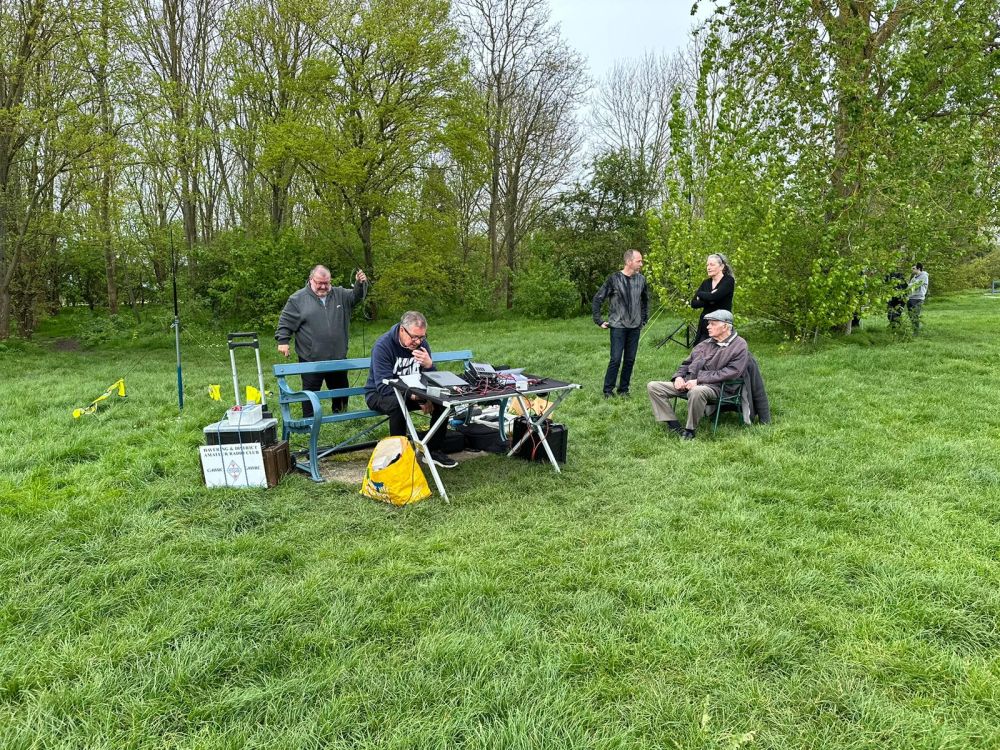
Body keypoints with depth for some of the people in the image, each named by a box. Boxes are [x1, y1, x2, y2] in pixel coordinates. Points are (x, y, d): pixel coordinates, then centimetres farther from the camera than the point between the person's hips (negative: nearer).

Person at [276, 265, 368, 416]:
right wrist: (283, 341, -9)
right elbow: (285, 321, -1)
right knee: (310, 392, 6)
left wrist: (361, 284, -22)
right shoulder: (298, 298, -3)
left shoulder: (340, 294, 6)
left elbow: (357, 296, -2)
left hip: (338, 358, 4)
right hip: (311, 359, -4)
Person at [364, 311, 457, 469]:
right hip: (379, 395, -5)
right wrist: (416, 397, -40)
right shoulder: (383, 345, -23)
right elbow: (384, 386, -31)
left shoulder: (422, 344, -5)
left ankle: (434, 451, -4)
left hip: (412, 392, 6)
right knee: (397, 403, -39)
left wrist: (429, 365, -27)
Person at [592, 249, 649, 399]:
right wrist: (599, 321, -4)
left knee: (630, 360, 7)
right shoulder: (614, 279, -8)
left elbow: (645, 300, 22)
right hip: (618, 326, -4)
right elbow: (597, 299, -3)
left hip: (635, 327, 4)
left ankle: (623, 390, 19)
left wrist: (644, 319, 17)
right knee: (616, 359, -6)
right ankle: (608, 391, 5)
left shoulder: (641, 279, 5)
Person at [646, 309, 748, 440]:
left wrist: (699, 380, -17)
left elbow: (730, 372, -13)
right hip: (687, 383, 7)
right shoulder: (705, 344, 22)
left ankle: (690, 430, -22)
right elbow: (687, 363, 28)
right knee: (653, 386, -9)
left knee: (696, 391, -43)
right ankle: (673, 425, -15)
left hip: (714, 387, -7)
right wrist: (679, 376, 3)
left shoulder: (739, 346, 0)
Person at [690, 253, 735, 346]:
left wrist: (700, 294, -3)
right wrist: (709, 300, -14)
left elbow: (714, 296, -21)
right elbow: (693, 303, 2)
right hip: (705, 325, 5)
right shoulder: (706, 283, 11)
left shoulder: (729, 280, -5)